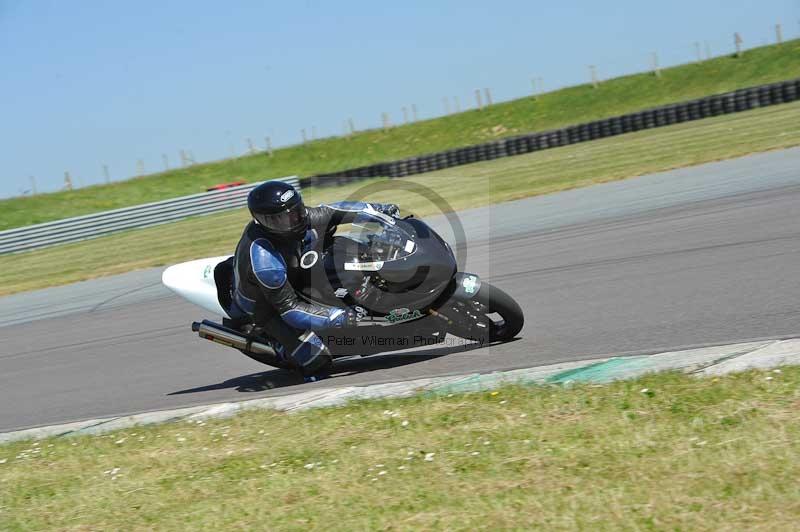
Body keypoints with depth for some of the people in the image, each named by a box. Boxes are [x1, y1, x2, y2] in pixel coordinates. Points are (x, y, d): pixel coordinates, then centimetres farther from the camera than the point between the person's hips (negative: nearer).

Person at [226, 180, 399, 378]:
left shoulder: (292, 220, -19)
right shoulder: (264, 260, -41)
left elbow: (332, 211, -3)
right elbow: (290, 309, -36)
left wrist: (378, 209, -4)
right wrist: (338, 318, -40)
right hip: (262, 307, -8)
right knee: (317, 360, -22)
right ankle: (279, 347, 8)